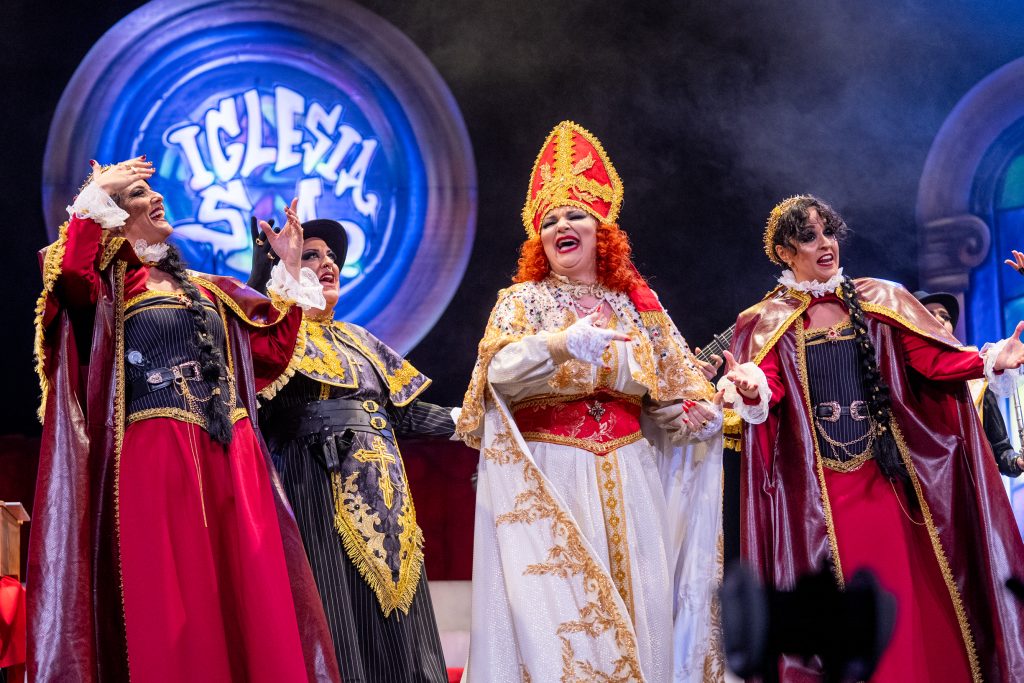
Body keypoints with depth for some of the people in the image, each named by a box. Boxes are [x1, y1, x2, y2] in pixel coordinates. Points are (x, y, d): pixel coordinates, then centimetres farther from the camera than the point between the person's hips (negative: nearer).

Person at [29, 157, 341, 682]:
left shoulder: (206, 290, 22)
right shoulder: (109, 284, 5)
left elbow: (271, 352, 19)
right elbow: (70, 276, -19)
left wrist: (290, 270, 17)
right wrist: (98, 195, -10)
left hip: (234, 459, 5)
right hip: (156, 459, -5)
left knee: (249, 606, -1)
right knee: (169, 610, -7)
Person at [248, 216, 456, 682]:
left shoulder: (359, 340, 23)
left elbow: (404, 411, 22)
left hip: (383, 494, 7)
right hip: (320, 492, -7)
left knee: (395, 628, 4)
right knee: (338, 620, -12)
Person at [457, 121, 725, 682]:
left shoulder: (636, 303, 12)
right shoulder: (522, 300, 4)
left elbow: (671, 383, 12)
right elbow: (500, 373, -13)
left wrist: (697, 410, -9)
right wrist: (564, 341, -27)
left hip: (628, 476, 3)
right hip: (548, 475, -3)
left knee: (637, 603, 1)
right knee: (556, 605, -8)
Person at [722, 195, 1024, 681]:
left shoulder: (878, 301, 11)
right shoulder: (768, 322, 5)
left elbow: (931, 357, 1)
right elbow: (767, 387, -9)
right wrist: (751, 391, -33)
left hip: (888, 470, 2)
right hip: (817, 481, -2)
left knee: (906, 583, 0)